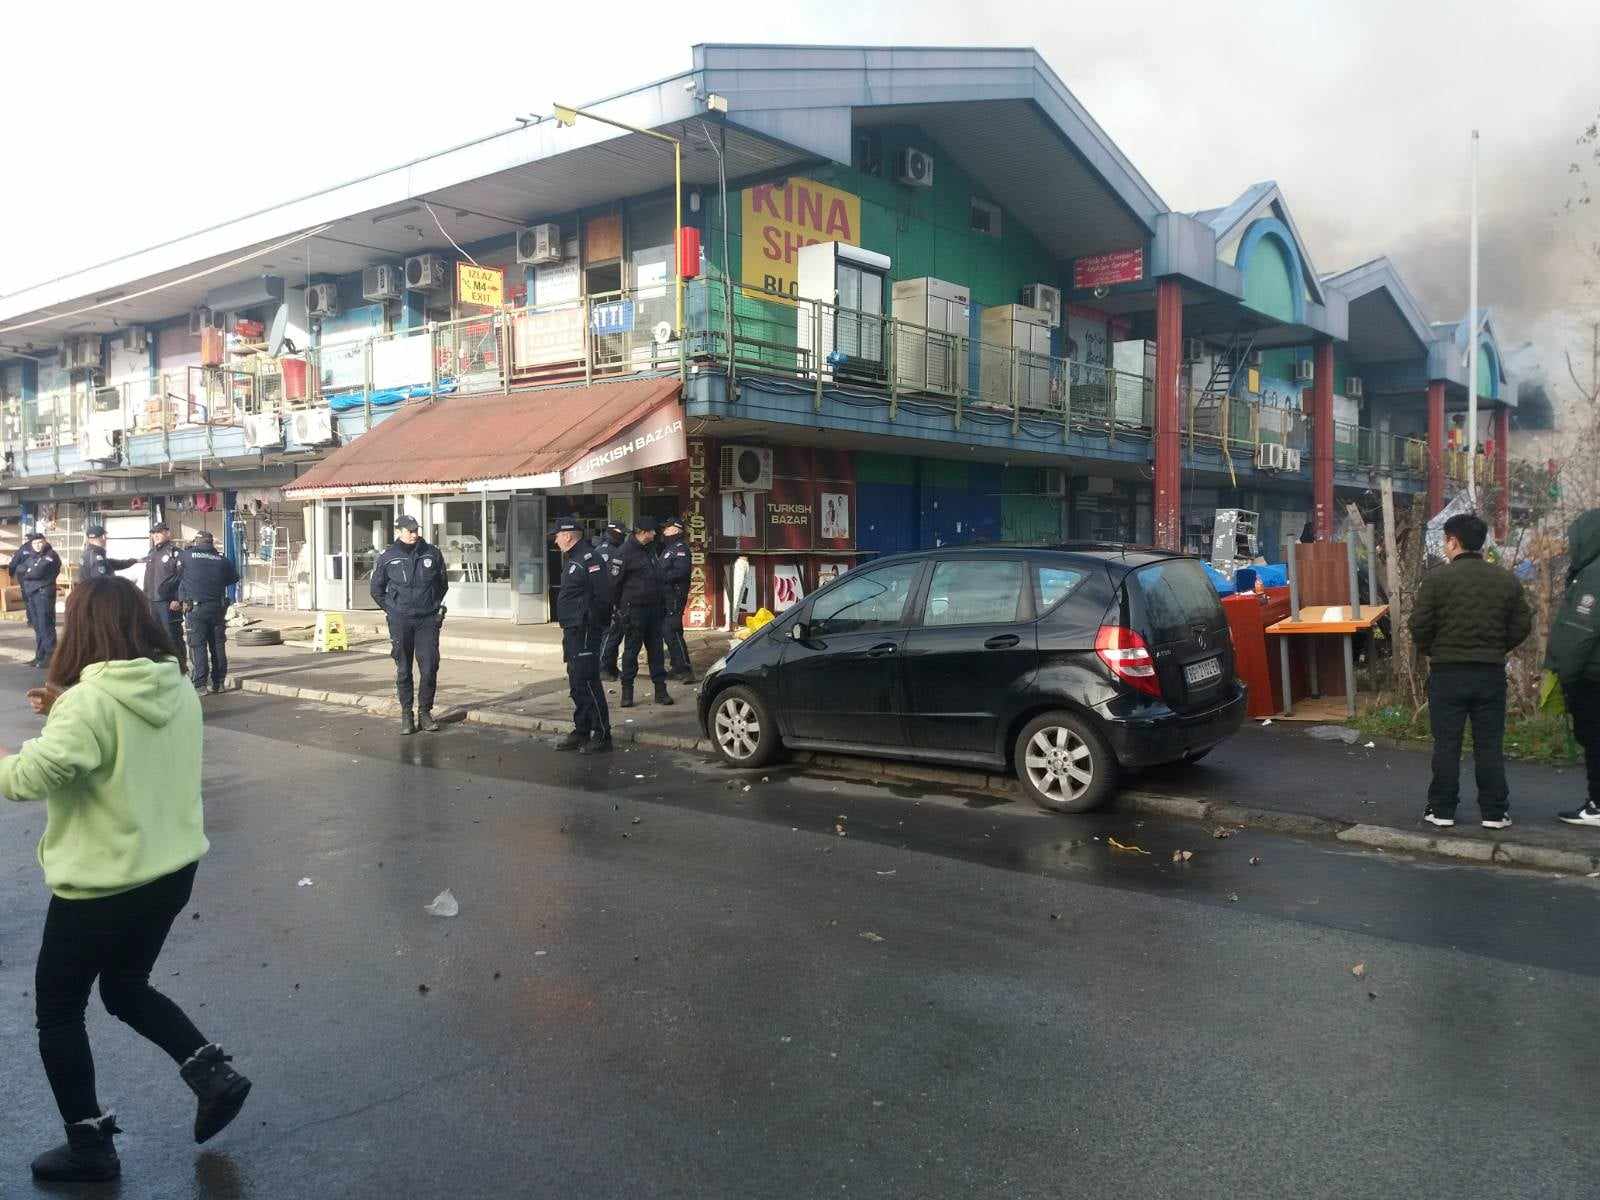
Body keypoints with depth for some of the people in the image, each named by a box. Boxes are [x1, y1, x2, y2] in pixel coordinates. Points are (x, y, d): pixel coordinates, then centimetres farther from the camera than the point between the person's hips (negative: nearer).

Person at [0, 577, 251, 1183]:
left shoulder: (91, 702, -23)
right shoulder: (179, 690, -1)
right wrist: (66, 712, 6)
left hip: (101, 886, -7)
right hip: (172, 872, 7)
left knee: (57, 1010, 15)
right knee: (127, 989, 27)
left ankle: (89, 1145, 23)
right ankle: (213, 1075, 15)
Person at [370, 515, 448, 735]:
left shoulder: (432, 554, 4)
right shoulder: (387, 558, 1)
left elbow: (443, 584, 17)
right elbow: (376, 589, 12)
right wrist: (391, 609, 7)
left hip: (428, 620, 1)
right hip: (400, 621, -1)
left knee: (430, 668, -2)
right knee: (403, 670, 4)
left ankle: (425, 711, 11)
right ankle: (406, 713, 13)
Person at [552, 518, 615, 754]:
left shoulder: (589, 559, -15)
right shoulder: (571, 560, 18)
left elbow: (603, 595, -22)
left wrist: (592, 622, -16)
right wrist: (568, 626, 15)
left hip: (585, 631, -11)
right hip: (572, 632, 11)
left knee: (587, 682, -9)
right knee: (576, 683, 15)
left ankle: (602, 735, -3)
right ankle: (581, 732, 23)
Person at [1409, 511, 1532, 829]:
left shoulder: (1437, 577, -10)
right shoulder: (1507, 579, 2)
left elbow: (1420, 624, -11)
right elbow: (1522, 626, 5)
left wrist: (1430, 651, 7)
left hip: (1447, 672, -3)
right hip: (1492, 672, 3)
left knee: (1446, 744, 5)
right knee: (1490, 744, 9)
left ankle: (1442, 810, 9)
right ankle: (1494, 812, 13)